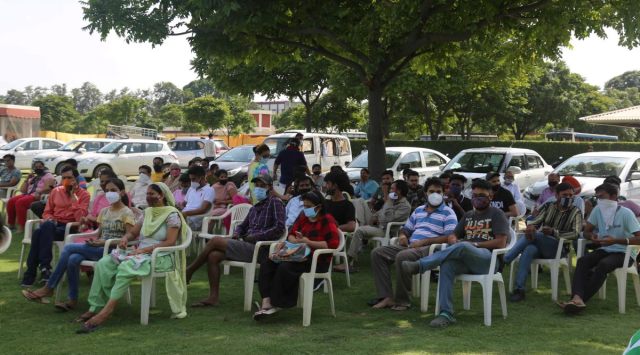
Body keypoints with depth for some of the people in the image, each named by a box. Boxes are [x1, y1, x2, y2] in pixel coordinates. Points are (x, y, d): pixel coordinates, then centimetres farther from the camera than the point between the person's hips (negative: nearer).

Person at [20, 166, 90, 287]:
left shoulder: (84, 194, 2)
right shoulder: (56, 191, 15)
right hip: (53, 224, 4)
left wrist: (73, 197, -12)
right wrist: (50, 219, -5)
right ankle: (44, 267, -34)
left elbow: (80, 218, -11)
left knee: (40, 232, -33)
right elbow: (47, 212, 19)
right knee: (42, 228, -34)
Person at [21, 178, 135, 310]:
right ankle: (72, 299, -22)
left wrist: (104, 242, -19)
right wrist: (94, 241, -5)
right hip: (99, 248, 6)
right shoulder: (104, 212, 18)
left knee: (69, 248, -21)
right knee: (73, 259, -28)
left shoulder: (127, 213, -3)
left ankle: (49, 288, -12)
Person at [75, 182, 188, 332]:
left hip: (160, 257, -8)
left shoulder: (172, 215, -4)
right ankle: (96, 307, -18)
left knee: (126, 267, -35)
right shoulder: (148, 212, 19)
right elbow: (132, 232, 23)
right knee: (103, 264, -15)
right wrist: (125, 238, -2)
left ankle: (107, 310, -35)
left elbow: (170, 242, -15)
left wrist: (144, 250, -21)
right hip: (141, 253, 8)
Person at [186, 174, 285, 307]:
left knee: (215, 241, -14)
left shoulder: (275, 202, -1)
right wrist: (236, 234, 6)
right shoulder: (255, 207, 24)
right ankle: (213, 297, -13)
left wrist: (255, 237, -13)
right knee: (213, 255, -13)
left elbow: (279, 228, -13)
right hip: (248, 246, 8)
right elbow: (243, 226, 30)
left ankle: (190, 270, 2)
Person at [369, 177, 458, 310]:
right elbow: (406, 228, 30)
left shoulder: (448, 213, 3)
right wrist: (402, 235, 3)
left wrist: (424, 241, -16)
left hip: (430, 249, -7)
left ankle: (402, 301, -23)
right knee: (377, 253, -9)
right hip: (410, 246, 8)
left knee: (402, 257, -36)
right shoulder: (418, 210, 24)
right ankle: (387, 296, -16)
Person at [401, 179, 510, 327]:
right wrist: (454, 241, -3)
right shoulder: (468, 216, 27)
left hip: (488, 260, -5)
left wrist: (475, 244, -8)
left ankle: (419, 265, -38)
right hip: (466, 260, 5)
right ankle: (446, 314, -36)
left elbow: (501, 243, -4)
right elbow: (452, 236, 22)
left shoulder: (496, 214, 8)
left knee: (463, 247, -38)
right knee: (447, 265, -31)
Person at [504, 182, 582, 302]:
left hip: (559, 248, -3)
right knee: (529, 249, -34)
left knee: (535, 234, -30)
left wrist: (554, 232, -25)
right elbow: (534, 221, 4)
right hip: (540, 246, 3)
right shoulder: (548, 206, 15)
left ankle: (504, 260, -31)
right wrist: (530, 226, -23)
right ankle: (519, 289, -38)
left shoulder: (575, 212, 6)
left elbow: (575, 233, -9)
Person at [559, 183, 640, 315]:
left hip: (624, 253, -5)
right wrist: (592, 236, -12)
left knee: (603, 264, -35)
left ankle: (581, 299, -37)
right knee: (582, 261, -24)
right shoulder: (598, 210, 4)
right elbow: (586, 231, 13)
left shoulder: (625, 213, -12)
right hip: (604, 250, 5)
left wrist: (616, 240, -30)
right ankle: (577, 298, -46)